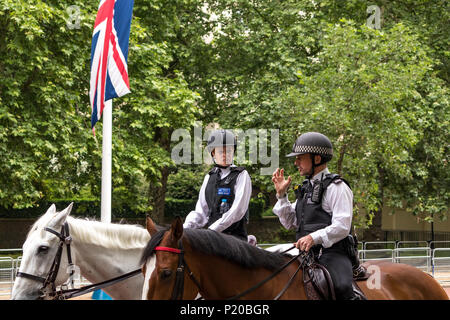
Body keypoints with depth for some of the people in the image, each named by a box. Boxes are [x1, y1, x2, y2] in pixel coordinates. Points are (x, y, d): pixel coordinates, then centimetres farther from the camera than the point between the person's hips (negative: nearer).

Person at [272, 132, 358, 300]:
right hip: (306, 254, 8)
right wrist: (281, 195, 12)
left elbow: (342, 227, -14)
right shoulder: (306, 188, 21)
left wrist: (315, 237, -27)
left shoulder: (336, 187, -4)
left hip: (331, 253, -8)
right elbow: (290, 223, 22)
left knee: (342, 288, -32)